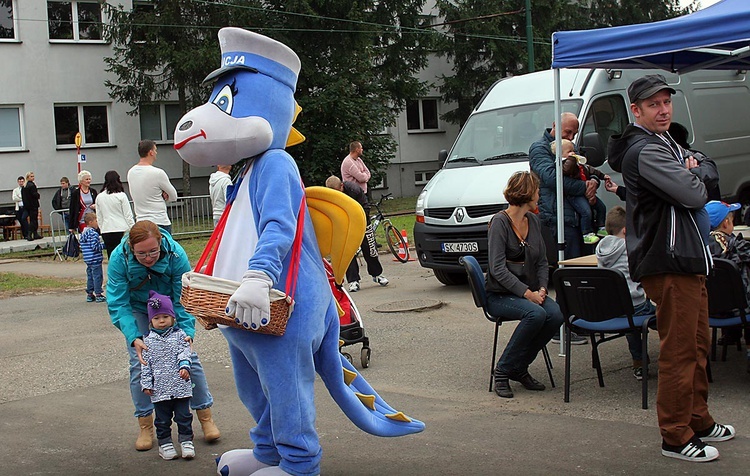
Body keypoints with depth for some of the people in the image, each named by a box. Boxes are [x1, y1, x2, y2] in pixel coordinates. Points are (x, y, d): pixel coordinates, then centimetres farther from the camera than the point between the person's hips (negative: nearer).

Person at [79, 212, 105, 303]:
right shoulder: (93, 234, -17)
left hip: (87, 260, 9)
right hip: (96, 260, -9)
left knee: (90, 277, 15)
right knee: (97, 277, -2)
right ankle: (98, 295, 1)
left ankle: (89, 295, 20)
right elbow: (95, 247, -23)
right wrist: (104, 244, -10)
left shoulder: (83, 234, 10)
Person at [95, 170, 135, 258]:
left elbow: (99, 217, 12)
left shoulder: (99, 197, 6)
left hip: (106, 231, 4)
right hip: (122, 230, -4)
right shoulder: (121, 196, -6)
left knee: (111, 257, 6)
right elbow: (128, 215, -4)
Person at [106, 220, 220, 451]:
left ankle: (205, 416, 9)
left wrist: (187, 332, -35)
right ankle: (145, 425, 3)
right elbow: (118, 304, -28)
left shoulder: (176, 254, -32)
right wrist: (134, 338, -40)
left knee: (188, 356, -4)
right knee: (139, 363, -10)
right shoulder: (119, 258, -31)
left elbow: (184, 299, -23)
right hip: (138, 310, 0)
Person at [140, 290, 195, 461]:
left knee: (183, 416, 6)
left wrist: (184, 366, -24)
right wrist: (146, 384, -1)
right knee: (162, 419, 9)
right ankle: (165, 444, 20)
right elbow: (145, 363, 3)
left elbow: (184, 353, -5)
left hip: (180, 385, -1)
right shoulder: (148, 341, 2)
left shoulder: (179, 335, 1)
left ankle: (186, 442, 15)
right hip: (159, 388, 1)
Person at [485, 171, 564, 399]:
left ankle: (519, 369, -5)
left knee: (556, 314, -22)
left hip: (530, 290, 7)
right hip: (499, 295, -6)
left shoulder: (533, 220, 9)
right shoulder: (500, 222, -13)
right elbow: (498, 269, -20)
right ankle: (503, 371, -15)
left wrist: (542, 289, -5)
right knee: (536, 313, -33)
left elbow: (542, 261, 14)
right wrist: (527, 293, -25)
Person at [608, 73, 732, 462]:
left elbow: (710, 172, 18)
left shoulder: (667, 145, 19)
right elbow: (693, 196, -21)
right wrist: (696, 179, 0)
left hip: (687, 260, 11)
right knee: (679, 353, -6)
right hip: (668, 263, -11)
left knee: (698, 347, 18)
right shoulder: (645, 151, -15)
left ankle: (698, 421, 30)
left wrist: (695, 172, -2)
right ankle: (676, 438, 2)